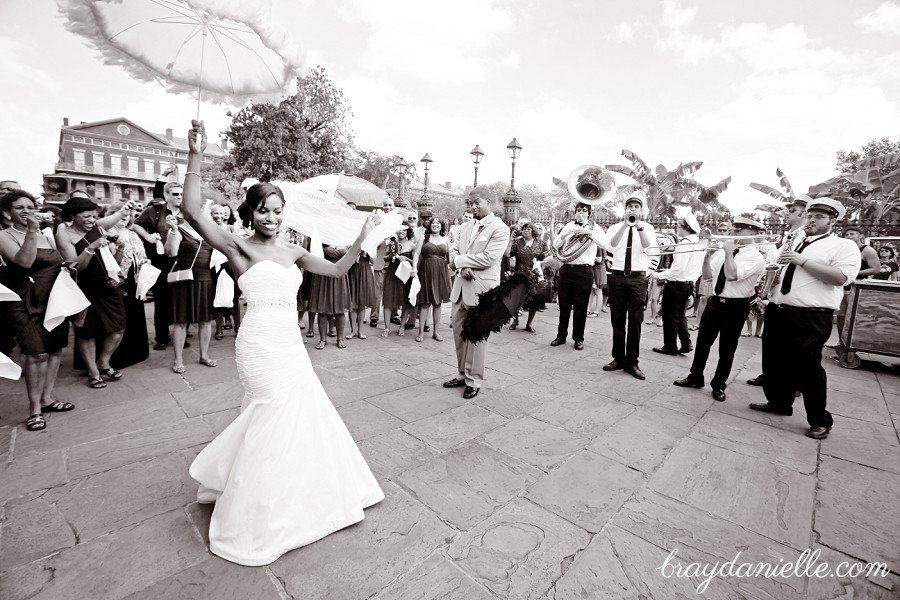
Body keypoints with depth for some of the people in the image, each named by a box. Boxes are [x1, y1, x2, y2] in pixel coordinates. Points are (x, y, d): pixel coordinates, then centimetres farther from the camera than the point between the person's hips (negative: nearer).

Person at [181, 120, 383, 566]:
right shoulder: (238, 246, -6)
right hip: (261, 345, -6)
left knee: (303, 413, 17)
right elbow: (193, 213, -20)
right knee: (276, 416, 1)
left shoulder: (293, 251, 10)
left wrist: (360, 240, 3)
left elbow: (337, 270, 11)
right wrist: (195, 158, -23)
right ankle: (259, 515, 25)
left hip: (291, 344, 7)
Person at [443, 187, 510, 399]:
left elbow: (488, 258, -17)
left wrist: (459, 260, -8)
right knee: (459, 332, 11)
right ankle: (462, 375, 27)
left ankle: (474, 380, 14)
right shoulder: (465, 226, 15)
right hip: (461, 285, 7)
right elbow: (453, 251, 10)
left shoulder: (500, 229, -7)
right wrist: (462, 267, -11)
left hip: (482, 288, -6)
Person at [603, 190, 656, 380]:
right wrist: (625, 224, -26)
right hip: (617, 277, 1)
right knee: (617, 320, 7)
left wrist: (638, 225, -28)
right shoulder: (615, 227, 7)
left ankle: (632, 362, 11)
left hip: (638, 278, 0)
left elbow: (647, 245, -16)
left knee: (635, 321, 1)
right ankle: (618, 358, 18)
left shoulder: (647, 228, 6)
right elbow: (612, 244, -16)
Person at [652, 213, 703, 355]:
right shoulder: (697, 244, 8)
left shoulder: (684, 244, -19)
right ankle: (686, 343, 17)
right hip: (689, 283, 9)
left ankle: (670, 347, 11)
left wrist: (660, 275, -13)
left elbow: (677, 269, -24)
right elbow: (698, 269, 14)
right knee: (680, 315, 19)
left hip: (677, 284, -9)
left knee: (670, 315, 3)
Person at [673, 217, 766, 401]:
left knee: (727, 348, 6)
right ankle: (695, 377, 25)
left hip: (736, 306, -5)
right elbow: (707, 275, 5)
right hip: (715, 301, 5)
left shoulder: (755, 257, -12)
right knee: (703, 341, 11)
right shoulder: (723, 252, 6)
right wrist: (708, 256, -8)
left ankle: (719, 385, 20)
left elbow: (732, 275, -26)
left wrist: (729, 252, -17)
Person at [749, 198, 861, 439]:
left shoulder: (844, 246, -1)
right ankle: (779, 402, 32)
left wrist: (803, 261, -20)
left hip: (811, 318, -7)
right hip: (779, 313, 7)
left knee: (807, 368, 0)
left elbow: (841, 277, -17)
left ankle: (820, 421, 16)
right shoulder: (796, 244, 20)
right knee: (775, 362, 14)